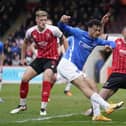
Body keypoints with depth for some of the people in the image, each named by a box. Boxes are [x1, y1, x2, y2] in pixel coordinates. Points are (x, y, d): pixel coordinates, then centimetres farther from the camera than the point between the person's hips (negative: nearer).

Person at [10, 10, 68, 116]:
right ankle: (22, 105, 15)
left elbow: (63, 39, -3)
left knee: (46, 79, -26)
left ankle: (43, 108, -17)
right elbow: (25, 43, 15)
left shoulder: (53, 30, -18)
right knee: (24, 78, -4)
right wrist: (23, 57, 17)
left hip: (52, 59, -4)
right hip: (40, 58, 4)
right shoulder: (31, 32, -6)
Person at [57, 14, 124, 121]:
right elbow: (63, 28, -8)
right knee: (84, 86, -20)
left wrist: (110, 46, -11)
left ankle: (97, 114, 2)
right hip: (67, 64, -9)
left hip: (76, 69, 9)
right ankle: (107, 106, -33)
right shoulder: (79, 34, -4)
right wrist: (63, 21, -32)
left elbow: (111, 43, 15)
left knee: (93, 86, 4)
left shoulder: (96, 41, 13)